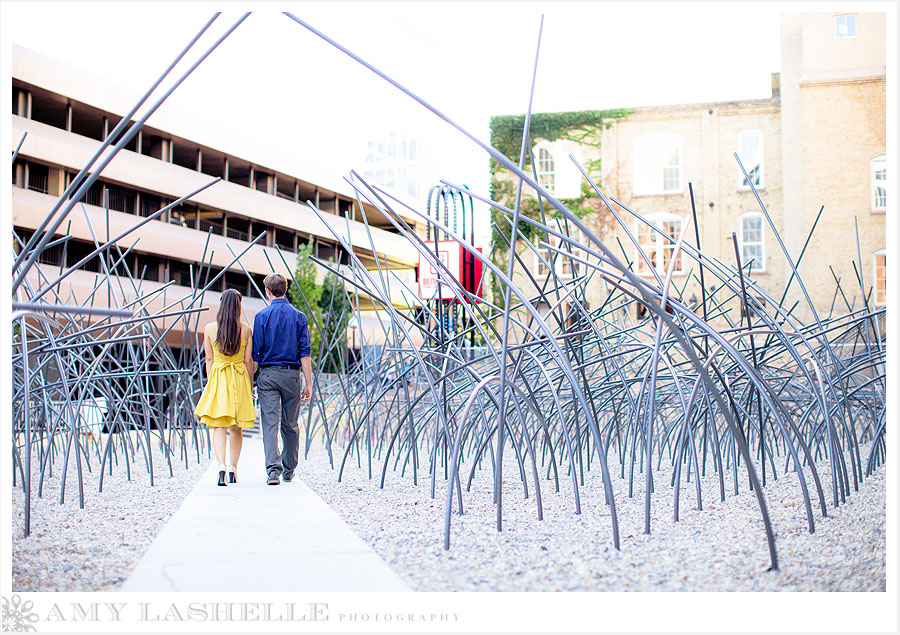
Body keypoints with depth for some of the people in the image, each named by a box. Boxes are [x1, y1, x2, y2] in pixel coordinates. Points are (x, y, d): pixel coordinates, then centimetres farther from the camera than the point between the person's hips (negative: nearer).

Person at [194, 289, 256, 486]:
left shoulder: (209, 328, -1)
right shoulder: (245, 330, -2)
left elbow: (209, 360, 1)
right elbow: (248, 361, 1)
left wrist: (210, 383, 10)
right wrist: (249, 386, 9)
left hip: (217, 378, -1)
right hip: (240, 380, 1)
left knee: (219, 426, -2)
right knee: (236, 428, 13)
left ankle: (221, 465, -19)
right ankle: (233, 467, 12)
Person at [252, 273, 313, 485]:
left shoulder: (262, 316, 0)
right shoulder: (299, 317, 4)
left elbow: (256, 353, -2)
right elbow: (304, 353, 1)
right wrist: (309, 383, 2)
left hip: (268, 374, -2)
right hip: (291, 374, 2)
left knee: (270, 423, -4)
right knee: (291, 425, 12)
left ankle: (273, 469, -17)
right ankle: (289, 470, 23)